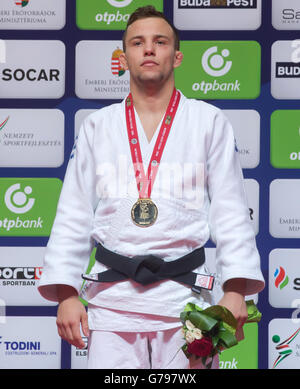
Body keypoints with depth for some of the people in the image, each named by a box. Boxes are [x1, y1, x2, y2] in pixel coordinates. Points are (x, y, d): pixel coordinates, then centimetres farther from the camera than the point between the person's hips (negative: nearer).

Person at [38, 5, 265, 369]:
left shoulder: (209, 122, 7)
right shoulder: (97, 126, 11)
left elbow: (230, 213, 3)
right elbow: (73, 217, 10)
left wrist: (236, 290, -8)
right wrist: (66, 294, -1)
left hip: (185, 298, -1)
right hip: (113, 297, 1)